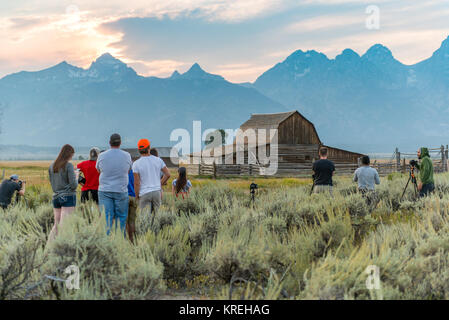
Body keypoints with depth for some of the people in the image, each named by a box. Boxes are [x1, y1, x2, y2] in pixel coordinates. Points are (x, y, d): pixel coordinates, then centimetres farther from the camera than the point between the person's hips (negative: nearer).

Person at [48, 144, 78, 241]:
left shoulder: (52, 166, 9)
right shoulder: (69, 166, -10)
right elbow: (73, 185, -13)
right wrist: (76, 177, 6)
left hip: (56, 197, 6)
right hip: (68, 197, -6)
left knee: (56, 225, 13)